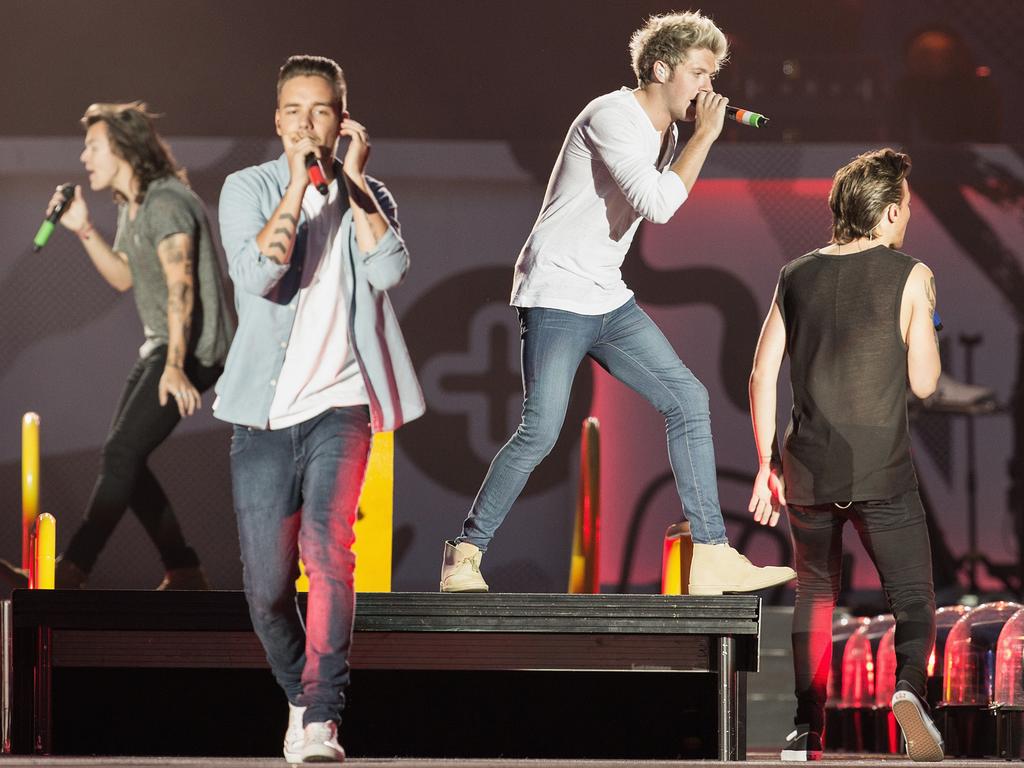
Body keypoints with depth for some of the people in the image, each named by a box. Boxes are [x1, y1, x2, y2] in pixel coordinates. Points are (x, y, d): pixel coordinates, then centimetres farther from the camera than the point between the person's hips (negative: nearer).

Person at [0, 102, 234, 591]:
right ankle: (184, 573, 11)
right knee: (125, 458, 5)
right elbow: (124, 277, 20)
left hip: (194, 349, -10)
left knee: (121, 453, -16)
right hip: (160, 347, 10)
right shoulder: (130, 206, 13)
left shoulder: (166, 203, -18)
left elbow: (180, 287, -27)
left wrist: (175, 366, -36)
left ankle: (70, 573, -18)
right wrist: (84, 231, 6)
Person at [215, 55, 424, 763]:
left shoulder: (368, 198, 9)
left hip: (339, 405, -1)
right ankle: (301, 696, 28)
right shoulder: (249, 188, 4)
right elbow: (259, 275, -15)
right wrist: (299, 182, -14)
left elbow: (389, 272, -12)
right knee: (267, 584, 1)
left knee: (328, 547, -22)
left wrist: (353, 180, -9)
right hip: (264, 411, 1)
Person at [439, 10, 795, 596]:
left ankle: (713, 558, 0)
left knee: (688, 400, 0)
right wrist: (705, 135, -19)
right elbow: (658, 204, -27)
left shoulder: (667, 132, 11)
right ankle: (464, 557, -2)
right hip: (556, 300, -9)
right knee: (541, 432, -15)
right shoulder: (612, 118, -17)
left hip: (610, 302, 9)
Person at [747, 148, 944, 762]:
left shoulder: (797, 276, 7)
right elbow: (924, 383, -2)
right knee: (914, 599, 3)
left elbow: (762, 377, 5)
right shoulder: (909, 277, -4)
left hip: (808, 466, 3)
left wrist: (766, 465, 13)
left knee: (815, 593, 20)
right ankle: (909, 686, -26)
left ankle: (809, 727, 15)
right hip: (883, 469, -3)